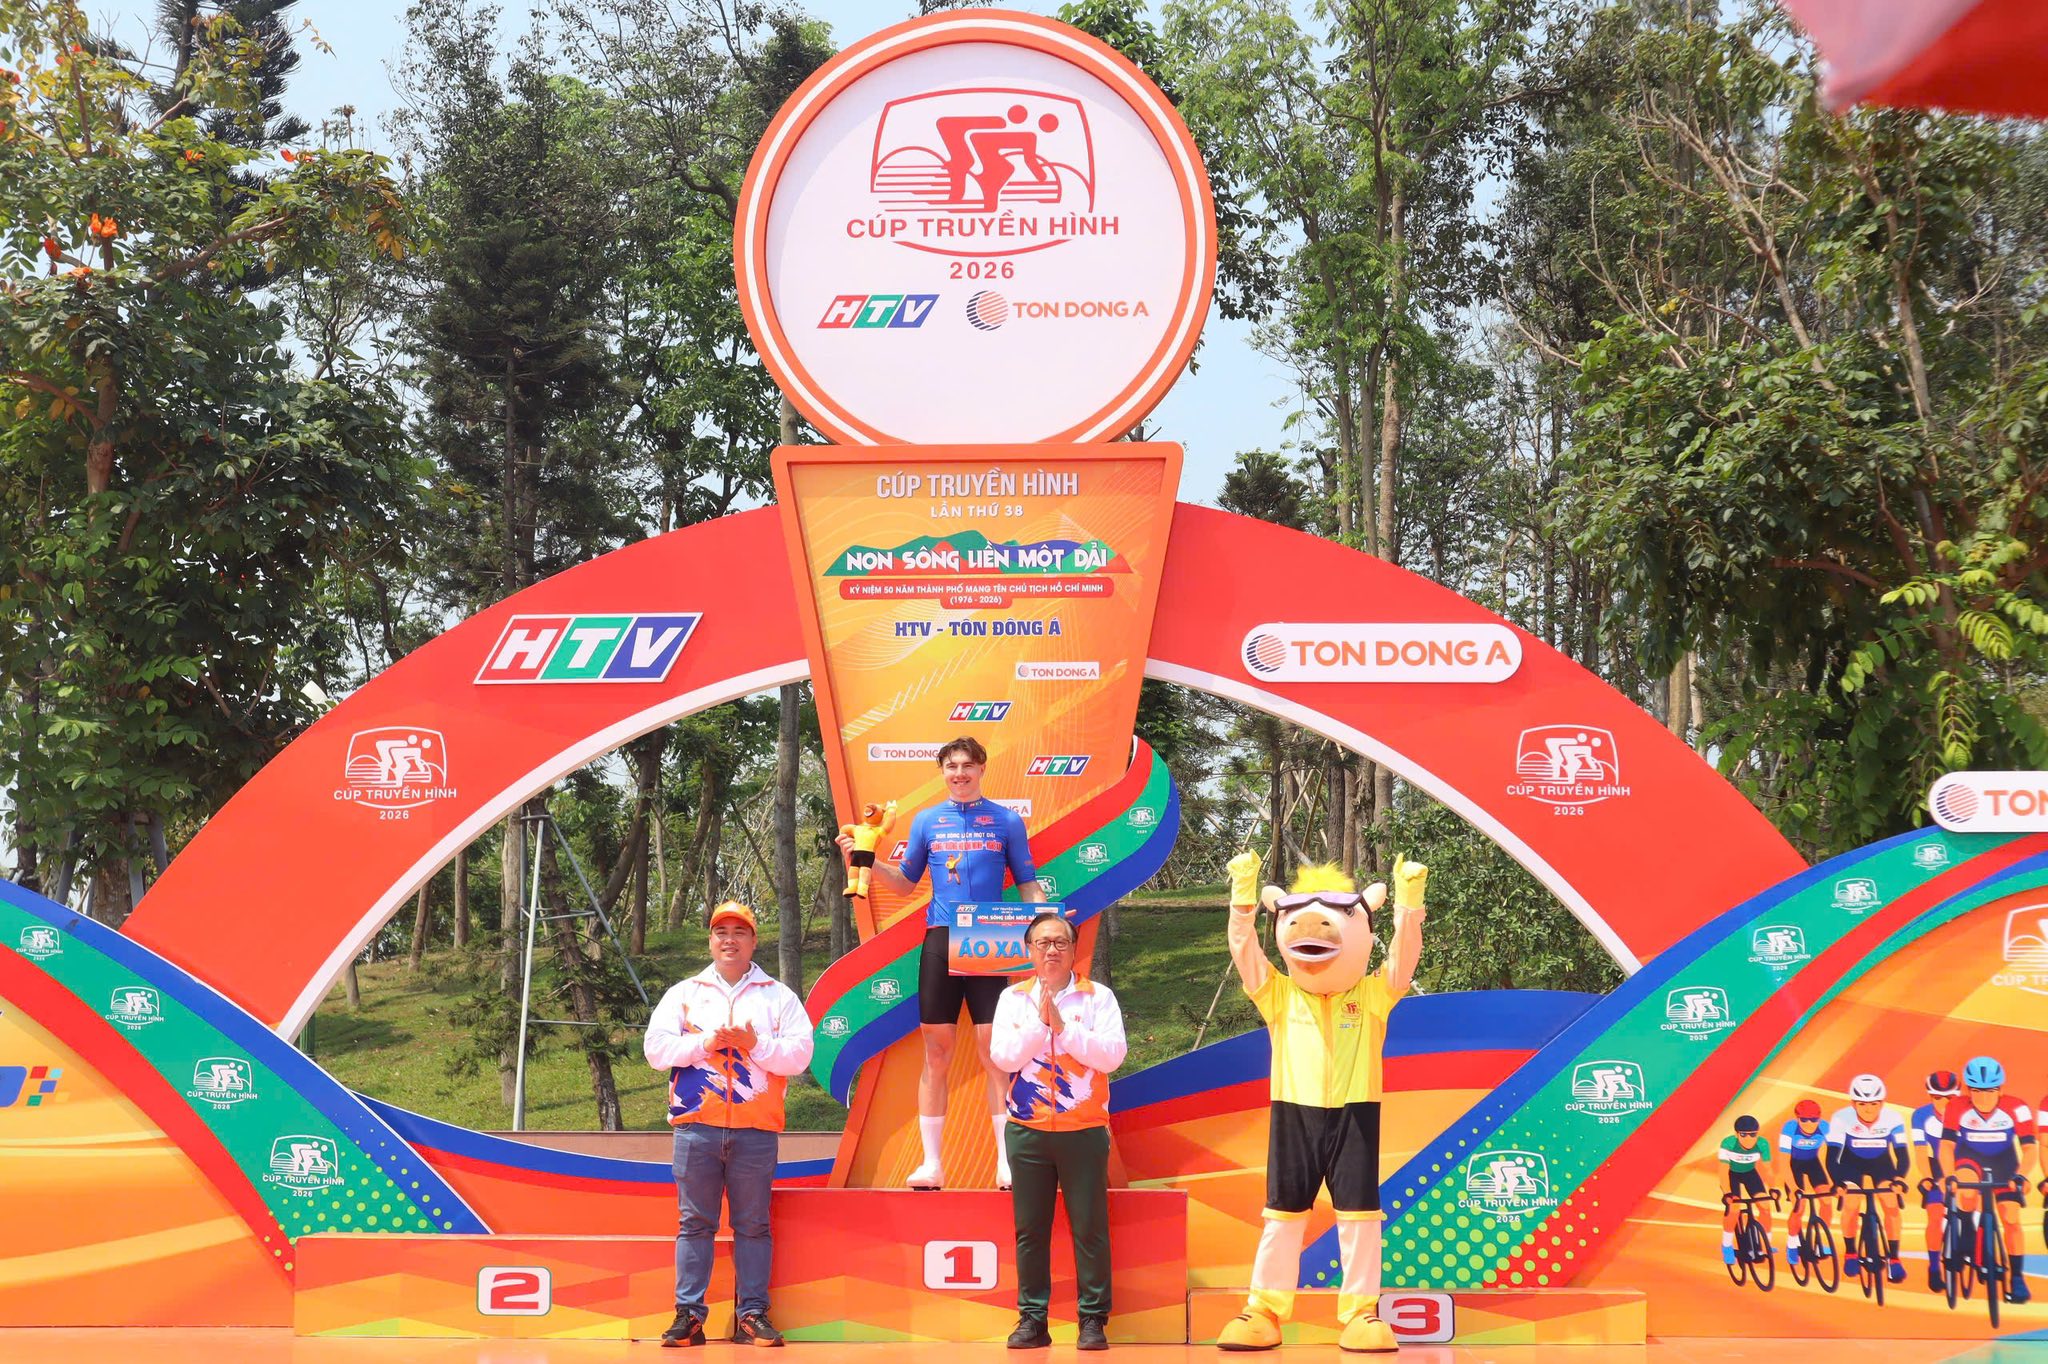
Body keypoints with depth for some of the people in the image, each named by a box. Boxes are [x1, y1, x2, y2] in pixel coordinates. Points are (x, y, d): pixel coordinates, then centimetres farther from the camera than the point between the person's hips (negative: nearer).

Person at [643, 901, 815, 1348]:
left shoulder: (779, 997, 12)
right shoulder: (684, 994, 14)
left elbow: (799, 1055, 2)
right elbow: (656, 1048, 3)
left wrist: (756, 1045, -11)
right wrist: (707, 1042, -8)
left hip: (756, 1130, 0)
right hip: (696, 1126, 0)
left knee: (753, 1224, 1)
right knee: (695, 1222, 1)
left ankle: (752, 1315, 6)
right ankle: (689, 1315, 4)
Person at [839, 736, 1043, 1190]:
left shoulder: (1007, 821, 7)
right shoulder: (926, 820, 11)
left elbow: (1027, 884, 9)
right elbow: (906, 882, 17)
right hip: (940, 943, 2)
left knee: (996, 1053, -4)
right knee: (936, 1055, 3)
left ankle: (1007, 1163, 1)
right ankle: (931, 1163, 8)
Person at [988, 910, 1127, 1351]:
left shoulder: (1098, 997, 1)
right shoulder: (1013, 998, 7)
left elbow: (1112, 1054, -10)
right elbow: (1003, 1055, -4)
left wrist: (1063, 1028, -15)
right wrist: (1041, 1022, -14)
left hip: (1084, 1130, -2)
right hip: (1027, 1130, 2)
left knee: (1089, 1228, 0)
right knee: (1030, 1229, 5)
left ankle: (1093, 1319, 8)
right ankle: (1032, 1318, 14)